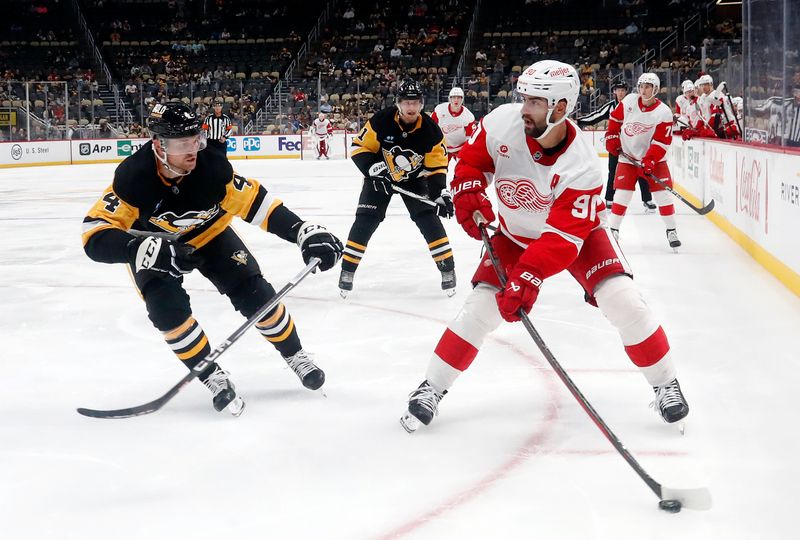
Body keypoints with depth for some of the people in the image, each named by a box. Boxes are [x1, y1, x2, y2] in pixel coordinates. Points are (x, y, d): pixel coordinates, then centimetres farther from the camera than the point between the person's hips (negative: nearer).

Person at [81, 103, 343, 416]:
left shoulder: (212, 165, -31)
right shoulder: (133, 177, -36)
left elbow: (257, 203, -22)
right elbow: (96, 236, -39)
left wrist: (305, 232, -33)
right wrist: (147, 249, -55)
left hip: (207, 233, 2)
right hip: (151, 243, -1)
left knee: (254, 292, -7)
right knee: (168, 307, -23)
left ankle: (295, 356, 17)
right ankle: (213, 378, -4)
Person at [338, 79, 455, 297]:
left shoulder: (430, 130, -20)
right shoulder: (381, 121, -26)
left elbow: (436, 167, -14)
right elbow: (359, 147, -16)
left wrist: (441, 194, -26)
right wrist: (373, 168, -29)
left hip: (414, 179, 1)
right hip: (380, 175, -1)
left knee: (429, 219, -11)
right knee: (365, 222, -9)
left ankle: (447, 269, -2)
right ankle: (347, 270, 1)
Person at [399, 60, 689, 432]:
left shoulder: (582, 167, -35)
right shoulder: (502, 123, -25)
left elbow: (564, 236, -39)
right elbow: (472, 159, -5)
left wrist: (530, 276, -50)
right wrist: (468, 192, -24)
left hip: (577, 229, -3)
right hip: (516, 234, 3)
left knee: (622, 301, -18)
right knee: (481, 307, -8)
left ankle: (665, 384, 1)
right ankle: (432, 387, 7)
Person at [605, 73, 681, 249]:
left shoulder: (664, 112, -15)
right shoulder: (629, 101, -6)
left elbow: (661, 142, -18)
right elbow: (616, 117, 11)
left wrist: (649, 160, -26)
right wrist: (612, 137, 4)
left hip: (654, 158, -1)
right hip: (627, 156, 2)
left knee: (663, 193, -4)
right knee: (622, 193, -4)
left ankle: (671, 231, 7)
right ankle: (613, 229, 7)